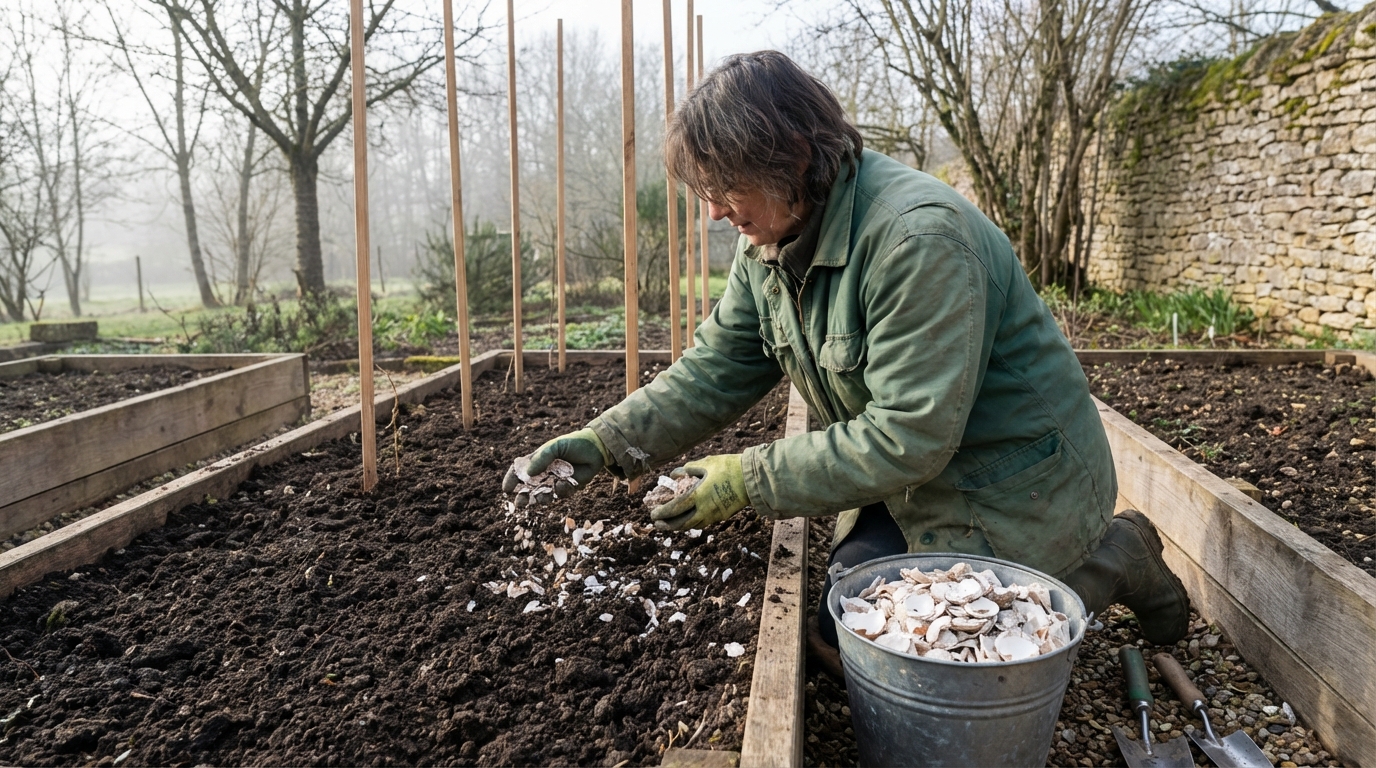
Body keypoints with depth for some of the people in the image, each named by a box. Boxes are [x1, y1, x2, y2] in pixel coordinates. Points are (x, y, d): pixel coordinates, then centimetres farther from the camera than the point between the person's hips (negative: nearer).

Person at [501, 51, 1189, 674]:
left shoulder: (918, 235, -31)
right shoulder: (769, 242, -3)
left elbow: (907, 438, -31)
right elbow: (714, 371, -2)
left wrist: (749, 480, -26)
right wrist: (603, 443, -14)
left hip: (1007, 487, -8)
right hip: (908, 472, 8)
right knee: (835, 636, 8)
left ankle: (1112, 562, 12)